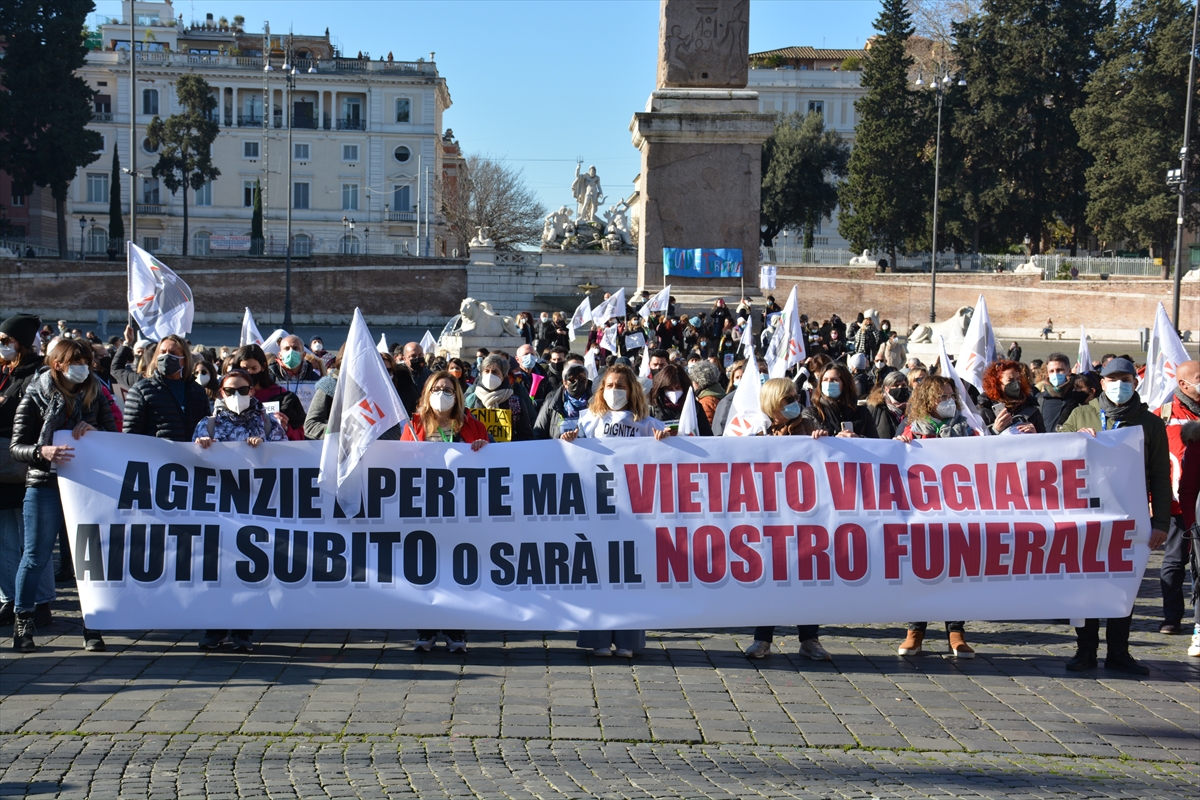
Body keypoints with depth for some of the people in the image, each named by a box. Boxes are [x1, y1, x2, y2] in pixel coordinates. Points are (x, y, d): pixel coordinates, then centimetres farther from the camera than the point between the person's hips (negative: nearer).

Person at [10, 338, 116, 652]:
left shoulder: (94, 397, 8)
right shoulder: (35, 398, 0)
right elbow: (16, 447, -5)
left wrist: (95, 431, -14)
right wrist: (42, 452, -25)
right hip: (44, 485, -2)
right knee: (36, 556, 0)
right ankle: (23, 624, 9)